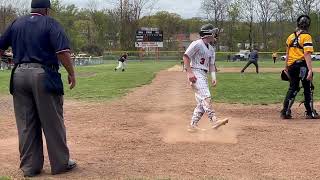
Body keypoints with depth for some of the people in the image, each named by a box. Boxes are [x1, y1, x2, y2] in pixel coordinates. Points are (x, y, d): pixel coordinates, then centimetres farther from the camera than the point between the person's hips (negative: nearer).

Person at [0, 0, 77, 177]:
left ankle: (30, 166, 15)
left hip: (19, 75, 5)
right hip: (43, 75, -4)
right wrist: (71, 73, -8)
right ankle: (60, 163, 12)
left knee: (25, 124, 9)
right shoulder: (50, 23, -1)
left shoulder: (16, 23, 13)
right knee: (52, 122, 4)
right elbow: (63, 51, -13)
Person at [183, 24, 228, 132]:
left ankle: (193, 125, 13)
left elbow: (211, 64, 17)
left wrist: (213, 77, 2)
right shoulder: (197, 44, -9)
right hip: (195, 74, -9)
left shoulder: (211, 49, 18)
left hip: (204, 75, 9)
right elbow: (186, 56, -12)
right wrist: (189, 72, -20)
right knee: (206, 97, -20)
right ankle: (214, 121, -27)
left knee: (202, 102, 8)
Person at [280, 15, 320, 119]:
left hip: (291, 66, 6)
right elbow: (307, 54, -18)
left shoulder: (291, 37, 10)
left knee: (293, 88, 13)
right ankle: (310, 113, 12)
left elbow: (287, 53, 15)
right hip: (302, 65, -6)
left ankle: (285, 112, 7)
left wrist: (286, 68, 24)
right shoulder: (306, 37, -10)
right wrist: (310, 70, -21)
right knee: (308, 88, 7)